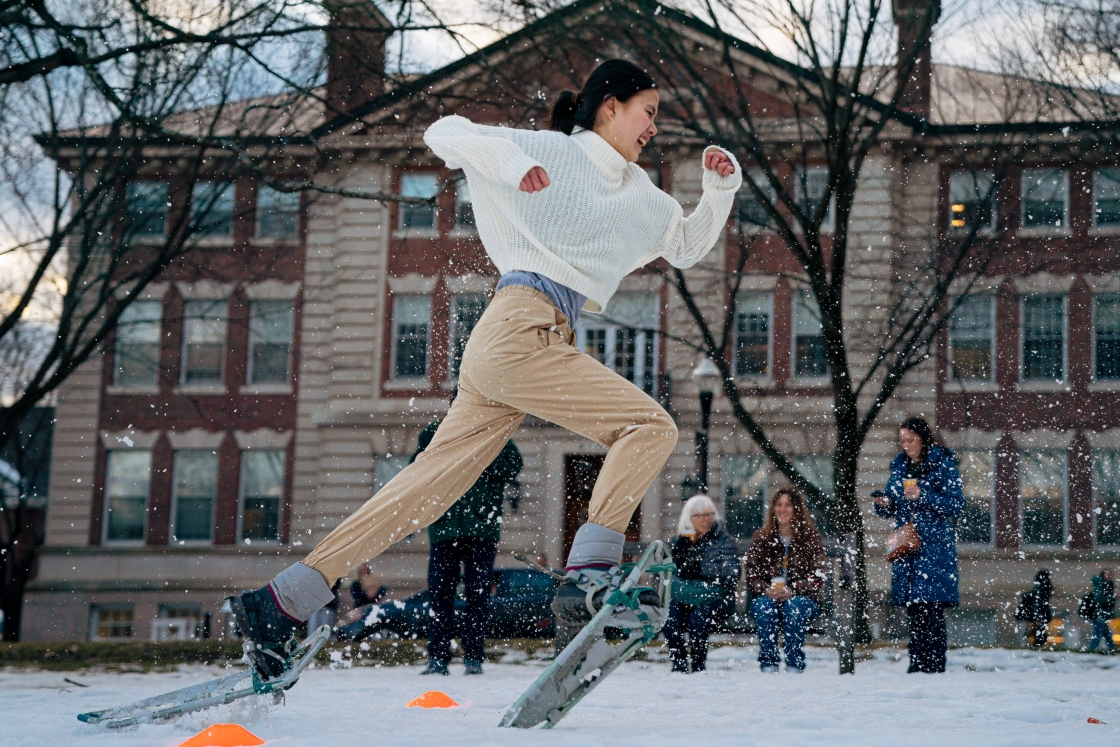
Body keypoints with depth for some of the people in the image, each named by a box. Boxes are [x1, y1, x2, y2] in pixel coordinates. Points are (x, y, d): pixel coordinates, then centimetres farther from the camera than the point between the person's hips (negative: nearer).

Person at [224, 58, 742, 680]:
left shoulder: (641, 197, 25)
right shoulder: (550, 151, 4)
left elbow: (689, 246, 36)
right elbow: (446, 133, -1)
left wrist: (721, 188, 19)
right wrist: (510, 164, -18)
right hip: (520, 330, -8)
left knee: (431, 484, 3)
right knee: (651, 425, -13)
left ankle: (282, 602, 3)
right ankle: (589, 576, -22)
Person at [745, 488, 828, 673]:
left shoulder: (811, 538, 1)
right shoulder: (761, 538, 7)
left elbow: (819, 576, -6)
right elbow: (751, 573, 4)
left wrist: (793, 590, -22)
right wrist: (765, 589, -19)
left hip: (804, 597, -1)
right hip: (768, 595, 2)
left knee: (793, 606, -35)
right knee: (763, 605, -32)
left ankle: (794, 664, -28)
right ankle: (768, 663, -28)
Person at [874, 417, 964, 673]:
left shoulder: (943, 465, -3)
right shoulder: (899, 466, 13)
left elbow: (956, 505, -8)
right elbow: (892, 509, 18)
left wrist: (923, 496, -18)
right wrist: (884, 504, -5)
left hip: (935, 548, -5)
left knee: (932, 609, -10)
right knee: (913, 610, 5)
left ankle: (935, 667, -7)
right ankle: (917, 665, 10)